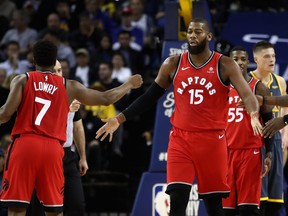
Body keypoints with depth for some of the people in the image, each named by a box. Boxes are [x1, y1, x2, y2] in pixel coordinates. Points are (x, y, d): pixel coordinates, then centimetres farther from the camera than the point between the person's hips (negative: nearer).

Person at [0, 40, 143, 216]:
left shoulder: (22, 80, 7)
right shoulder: (69, 86, 13)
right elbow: (106, 98, 20)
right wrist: (130, 85, 36)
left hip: (24, 144, -2)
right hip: (53, 149, 2)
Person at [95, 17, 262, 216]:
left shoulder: (225, 65, -4)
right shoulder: (173, 64, 5)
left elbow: (246, 94, -15)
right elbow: (150, 97, 12)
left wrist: (254, 114, -38)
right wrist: (119, 119, 7)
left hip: (212, 140, -1)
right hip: (181, 139, 1)